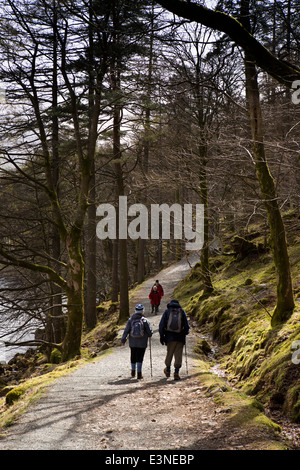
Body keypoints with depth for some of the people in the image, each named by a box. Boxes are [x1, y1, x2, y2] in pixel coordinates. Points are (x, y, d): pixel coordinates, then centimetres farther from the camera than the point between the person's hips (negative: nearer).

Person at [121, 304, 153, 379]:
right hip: (142, 343, -3)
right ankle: (139, 373, -5)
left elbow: (126, 330, -2)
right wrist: (149, 335, 18)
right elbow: (149, 331, -4)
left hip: (133, 342, 3)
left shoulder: (131, 319, -2)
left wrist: (123, 340, 3)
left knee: (133, 357, 17)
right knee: (140, 357, 0)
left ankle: (133, 372, 31)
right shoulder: (145, 320, -8)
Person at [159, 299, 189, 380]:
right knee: (178, 355, 1)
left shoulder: (167, 311, 5)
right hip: (180, 337, -1)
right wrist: (185, 332, 21)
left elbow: (161, 325, 1)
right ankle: (176, 372, -6)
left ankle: (168, 370, 28)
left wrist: (161, 336, 4)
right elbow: (186, 325, 5)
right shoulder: (182, 312, 6)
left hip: (170, 337, 1)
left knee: (169, 353, 16)